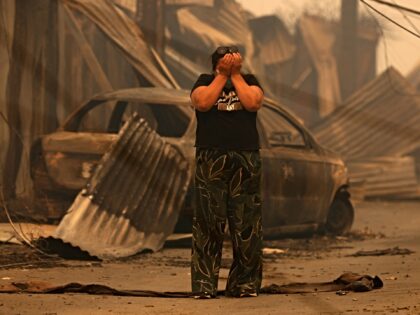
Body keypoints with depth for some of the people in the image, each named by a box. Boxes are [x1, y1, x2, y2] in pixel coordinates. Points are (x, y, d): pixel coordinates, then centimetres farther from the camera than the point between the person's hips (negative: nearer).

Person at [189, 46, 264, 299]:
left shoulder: (248, 81, 13)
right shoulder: (206, 81, 11)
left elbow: (253, 103, -7)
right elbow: (203, 102, -10)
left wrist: (235, 74, -2)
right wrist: (223, 75, -4)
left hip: (246, 161, 1)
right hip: (211, 160, -1)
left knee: (246, 224, 0)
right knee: (208, 222, -6)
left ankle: (244, 283, 5)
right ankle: (204, 285, -5)